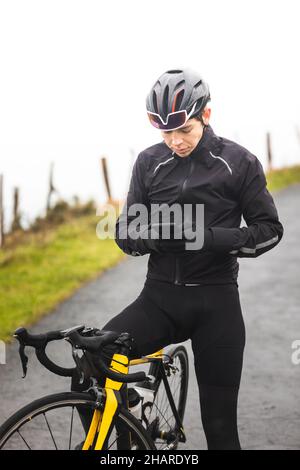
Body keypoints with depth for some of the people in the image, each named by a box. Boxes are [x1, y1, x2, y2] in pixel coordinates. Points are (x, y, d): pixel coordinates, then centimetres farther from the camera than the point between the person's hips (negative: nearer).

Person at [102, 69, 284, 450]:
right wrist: (157, 235, -19)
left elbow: (269, 230, -3)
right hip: (160, 297, 2)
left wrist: (212, 237, -20)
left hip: (216, 302, -2)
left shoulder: (238, 162, -3)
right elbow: (125, 233, 5)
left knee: (220, 423, 1)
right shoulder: (149, 163, 4)